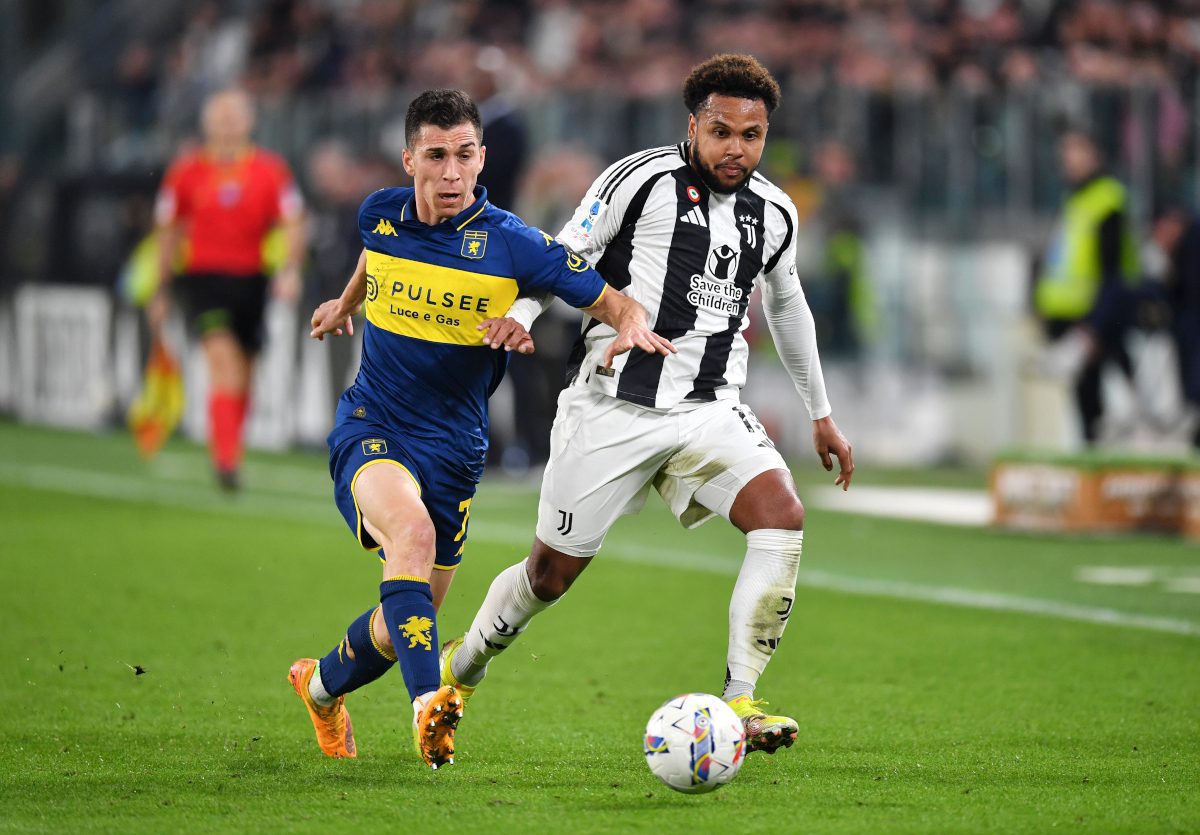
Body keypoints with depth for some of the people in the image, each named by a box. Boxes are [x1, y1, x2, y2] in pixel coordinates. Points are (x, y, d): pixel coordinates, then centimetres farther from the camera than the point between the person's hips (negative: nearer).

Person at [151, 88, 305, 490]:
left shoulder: (271, 170, 1)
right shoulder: (185, 171, 2)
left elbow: (293, 225, -1)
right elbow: (168, 231, 11)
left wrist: (290, 268, -18)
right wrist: (163, 289, 12)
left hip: (252, 279, 2)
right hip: (203, 276, -2)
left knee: (242, 376, 8)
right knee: (222, 355, -22)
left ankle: (224, 452, 30)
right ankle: (227, 459, -27)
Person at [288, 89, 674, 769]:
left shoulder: (512, 245, -12)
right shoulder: (381, 215, -3)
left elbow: (618, 305, -9)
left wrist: (633, 330, -32)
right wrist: (346, 302, 41)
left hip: (453, 449, 1)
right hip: (371, 431, -1)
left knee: (404, 625, 8)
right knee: (411, 527, -34)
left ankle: (324, 685, 41)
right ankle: (427, 703, -45)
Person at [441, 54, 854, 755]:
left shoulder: (774, 214, 8)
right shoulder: (642, 180, -8)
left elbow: (787, 306, 26)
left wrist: (821, 415, 31)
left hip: (711, 410, 4)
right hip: (615, 403, -4)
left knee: (783, 516, -23)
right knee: (553, 572, 3)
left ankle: (737, 703, -20)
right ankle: (460, 669, 32)